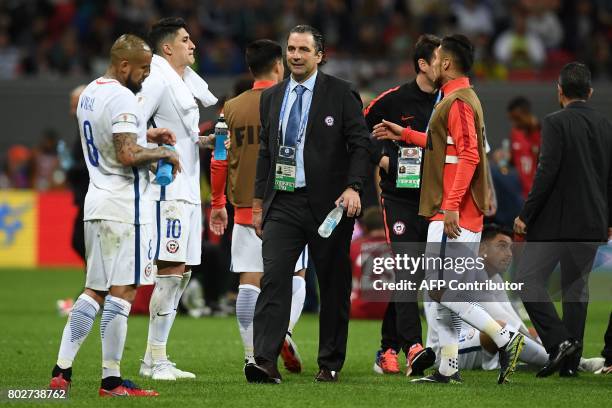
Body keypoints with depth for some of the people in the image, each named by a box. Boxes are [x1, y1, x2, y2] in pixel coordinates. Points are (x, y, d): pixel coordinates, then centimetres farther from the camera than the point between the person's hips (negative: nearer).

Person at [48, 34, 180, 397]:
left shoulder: (89, 93, 14)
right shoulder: (122, 99, -16)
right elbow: (127, 155, -24)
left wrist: (145, 135, 22)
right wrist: (163, 153, -9)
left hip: (97, 201, 9)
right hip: (124, 206, -9)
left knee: (95, 289, 13)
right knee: (122, 291, -5)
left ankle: (62, 370, 7)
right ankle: (112, 381, -4)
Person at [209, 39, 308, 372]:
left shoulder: (232, 108, 6)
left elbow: (219, 160, 6)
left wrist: (217, 203, 16)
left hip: (245, 208, 3)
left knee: (249, 281, 2)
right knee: (295, 274, 9)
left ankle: (252, 355, -1)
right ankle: (283, 332, -14)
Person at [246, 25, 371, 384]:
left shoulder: (341, 94, -1)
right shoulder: (272, 97, 13)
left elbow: (360, 144, -4)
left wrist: (353, 187, -17)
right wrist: (259, 202, 15)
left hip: (327, 204, -3)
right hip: (283, 203, 3)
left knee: (334, 285, 5)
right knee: (274, 278, -11)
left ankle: (330, 364, 14)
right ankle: (266, 362, -18)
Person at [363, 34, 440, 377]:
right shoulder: (394, 100, -5)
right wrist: (382, 159, -5)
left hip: (434, 201, 4)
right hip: (399, 197, -4)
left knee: (409, 278, 8)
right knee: (406, 271, -15)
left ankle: (388, 350, 17)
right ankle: (413, 348, -25)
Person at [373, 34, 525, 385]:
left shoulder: (458, 102, -13)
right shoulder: (459, 98, 19)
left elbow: (468, 155, -21)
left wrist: (451, 205, -24)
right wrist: (404, 135, 38)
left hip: (454, 214, -10)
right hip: (451, 213, 10)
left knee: (444, 292, -11)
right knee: (442, 293, 9)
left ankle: (506, 339, -9)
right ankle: (448, 369, 10)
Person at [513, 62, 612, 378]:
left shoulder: (556, 123, -12)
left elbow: (547, 173, -18)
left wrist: (526, 215, -11)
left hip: (556, 221, -6)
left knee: (528, 280, -2)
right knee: (576, 289, 11)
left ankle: (558, 341, -17)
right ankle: (570, 362, 10)